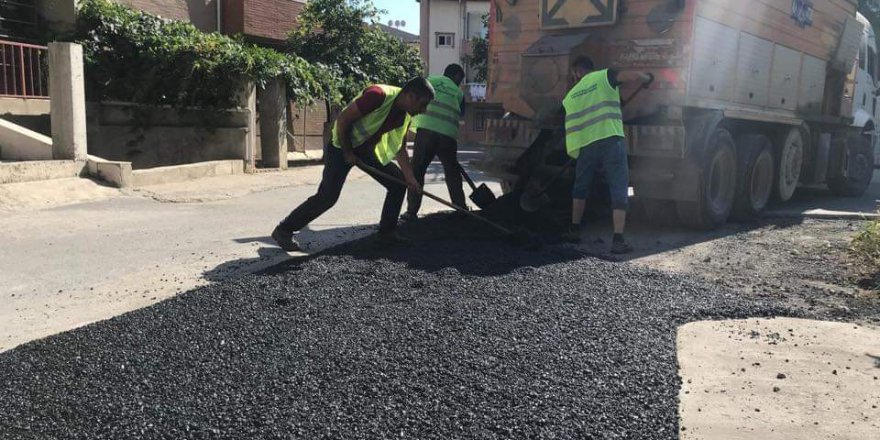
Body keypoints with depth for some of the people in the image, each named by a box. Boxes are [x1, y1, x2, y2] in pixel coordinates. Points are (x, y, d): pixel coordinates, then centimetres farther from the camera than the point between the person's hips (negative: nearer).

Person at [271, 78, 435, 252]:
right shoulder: (378, 95, -30)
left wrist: (410, 177, -7)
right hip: (342, 146, -8)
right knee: (327, 196, -16)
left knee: (399, 182, 2)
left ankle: (387, 232, 12)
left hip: (367, 149, 8)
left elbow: (399, 149, 3)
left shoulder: (405, 115, -6)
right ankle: (284, 230, -2)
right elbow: (342, 120, -26)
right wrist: (347, 152, -18)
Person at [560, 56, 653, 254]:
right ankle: (618, 240, -7)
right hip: (612, 141, -3)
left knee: (580, 187, 24)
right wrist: (647, 78, 15)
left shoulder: (570, 96, 18)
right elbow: (634, 76, -7)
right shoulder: (605, 76, 6)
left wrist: (574, 152, 31)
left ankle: (574, 230, 28)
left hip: (586, 144, 4)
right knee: (619, 190, 0)